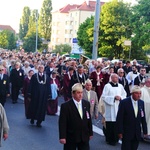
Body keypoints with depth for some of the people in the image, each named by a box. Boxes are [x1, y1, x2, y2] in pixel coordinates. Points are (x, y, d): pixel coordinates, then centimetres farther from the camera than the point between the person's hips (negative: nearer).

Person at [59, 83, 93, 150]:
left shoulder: (86, 104, 4)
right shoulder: (65, 106, -11)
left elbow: (89, 119, 11)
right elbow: (62, 123, -13)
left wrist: (90, 133, 13)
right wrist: (62, 137, -17)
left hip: (84, 137, 4)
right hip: (71, 138, -4)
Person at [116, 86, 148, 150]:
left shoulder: (141, 103, 4)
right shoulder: (124, 102, -11)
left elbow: (143, 118, 8)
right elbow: (119, 118, -10)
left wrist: (145, 130, 7)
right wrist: (120, 132, -12)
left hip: (137, 134, 4)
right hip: (126, 132, -4)